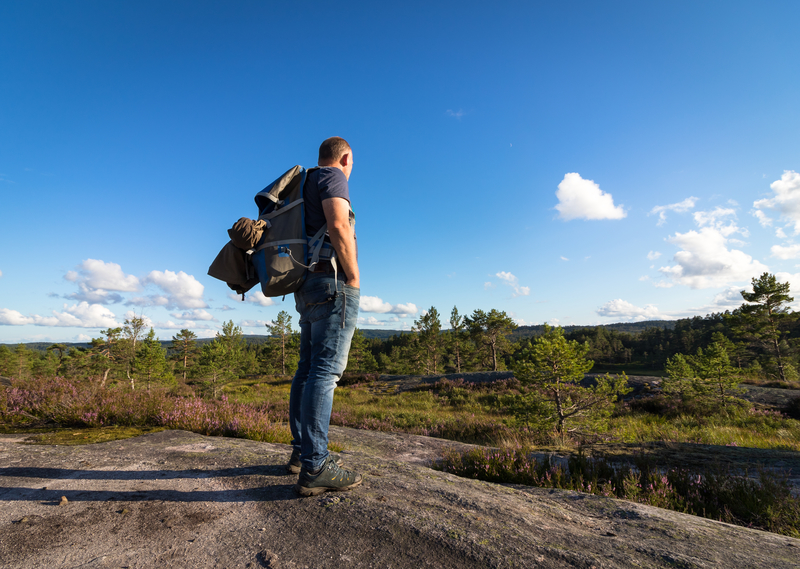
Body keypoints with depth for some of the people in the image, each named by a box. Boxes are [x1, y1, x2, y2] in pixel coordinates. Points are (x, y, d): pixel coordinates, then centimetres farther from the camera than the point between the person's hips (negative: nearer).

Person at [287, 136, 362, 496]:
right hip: (334, 282, -9)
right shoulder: (333, 177, 0)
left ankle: (302, 451, 17)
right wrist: (354, 277, -12)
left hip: (307, 288, 10)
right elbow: (338, 226, -19)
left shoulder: (306, 186, 26)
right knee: (326, 371, -13)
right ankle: (314, 469, -12)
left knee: (308, 369, 9)